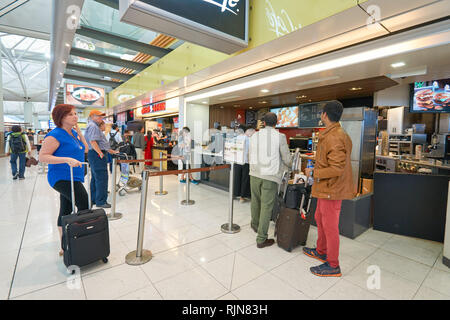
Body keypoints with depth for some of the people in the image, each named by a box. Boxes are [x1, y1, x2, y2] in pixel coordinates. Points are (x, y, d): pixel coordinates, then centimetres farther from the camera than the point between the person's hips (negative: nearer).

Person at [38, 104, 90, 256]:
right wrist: (67, 159, -30)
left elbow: (85, 149, 13)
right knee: (85, 206, -16)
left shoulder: (73, 133, 11)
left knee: (66, 211, 15)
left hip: (73, 178, 9)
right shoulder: (55, 135, -15)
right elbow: (42, 157, -18)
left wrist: (79, 131, 4)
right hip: (62, 178, -9)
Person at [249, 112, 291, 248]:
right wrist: (286, 166, 20)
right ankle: (261, 239, 14)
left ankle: (255, 225, 46)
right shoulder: (280, 137, -6)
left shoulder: (254, 136, 5)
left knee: (255, 201, 22)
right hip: (270, 177, -4)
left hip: (255, 174, 4)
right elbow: (287, 159, -3)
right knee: (266, 207, 4)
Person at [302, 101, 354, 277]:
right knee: (320, 219, 22)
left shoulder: (334, 138, -23)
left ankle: (333, 266, 21)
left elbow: (336, 169, -27)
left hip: (332, 189, -11)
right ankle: (321, 251, 42)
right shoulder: (332, 134, 11)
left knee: (330, 226, 3)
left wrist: (313, 173, -17)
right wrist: (316, 168, 15)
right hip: (326, 188, 11)